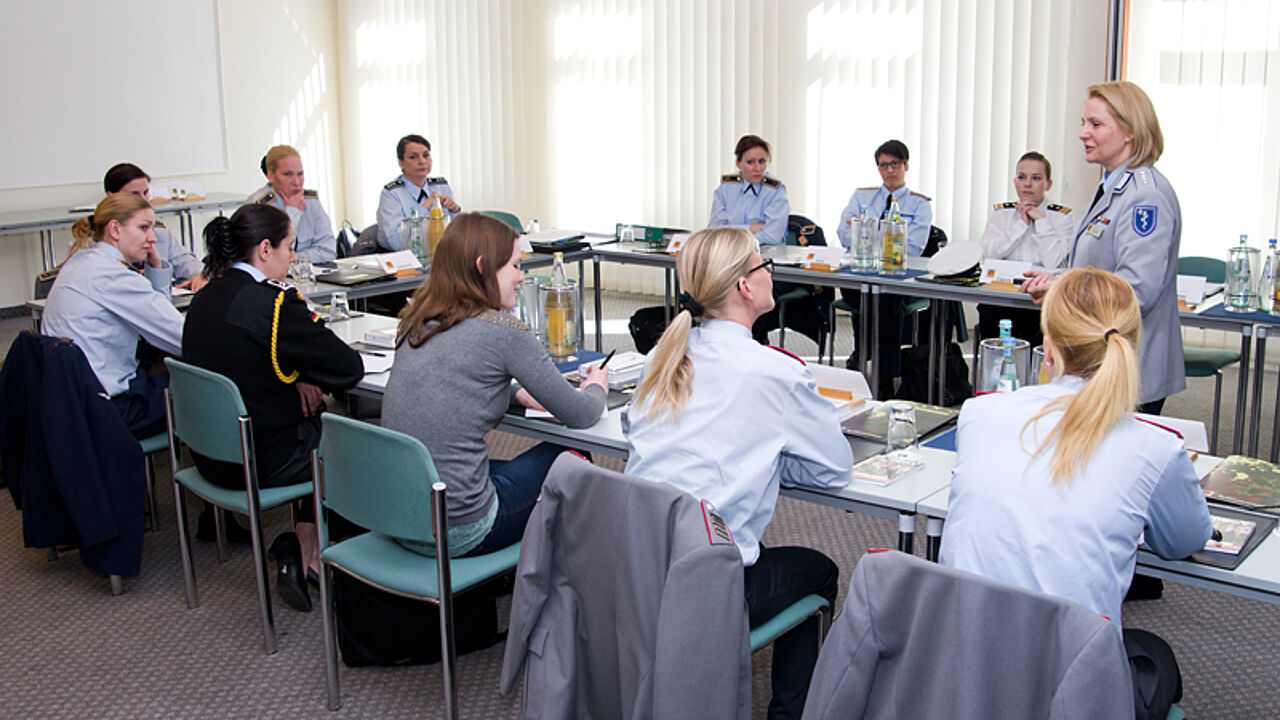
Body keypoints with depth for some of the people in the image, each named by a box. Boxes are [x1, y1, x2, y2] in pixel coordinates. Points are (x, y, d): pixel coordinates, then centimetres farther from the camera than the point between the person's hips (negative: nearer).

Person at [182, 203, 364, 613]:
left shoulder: (205, 299, 3)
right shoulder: (274, 302, -21)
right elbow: (350, 368, -17)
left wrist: (294, 378, 1)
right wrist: (305, 378, 2)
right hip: (263, 461, -8)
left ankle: (304, 548, 20)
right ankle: (304, 549, 16)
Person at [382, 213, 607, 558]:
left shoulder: (416, 322, 7)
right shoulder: (502, 330, -13)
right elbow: (579, 416, -6)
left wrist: (516, 394, 16)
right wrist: (596, 387, 17)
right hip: (456, 533, -7)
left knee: (510, 469, 31)